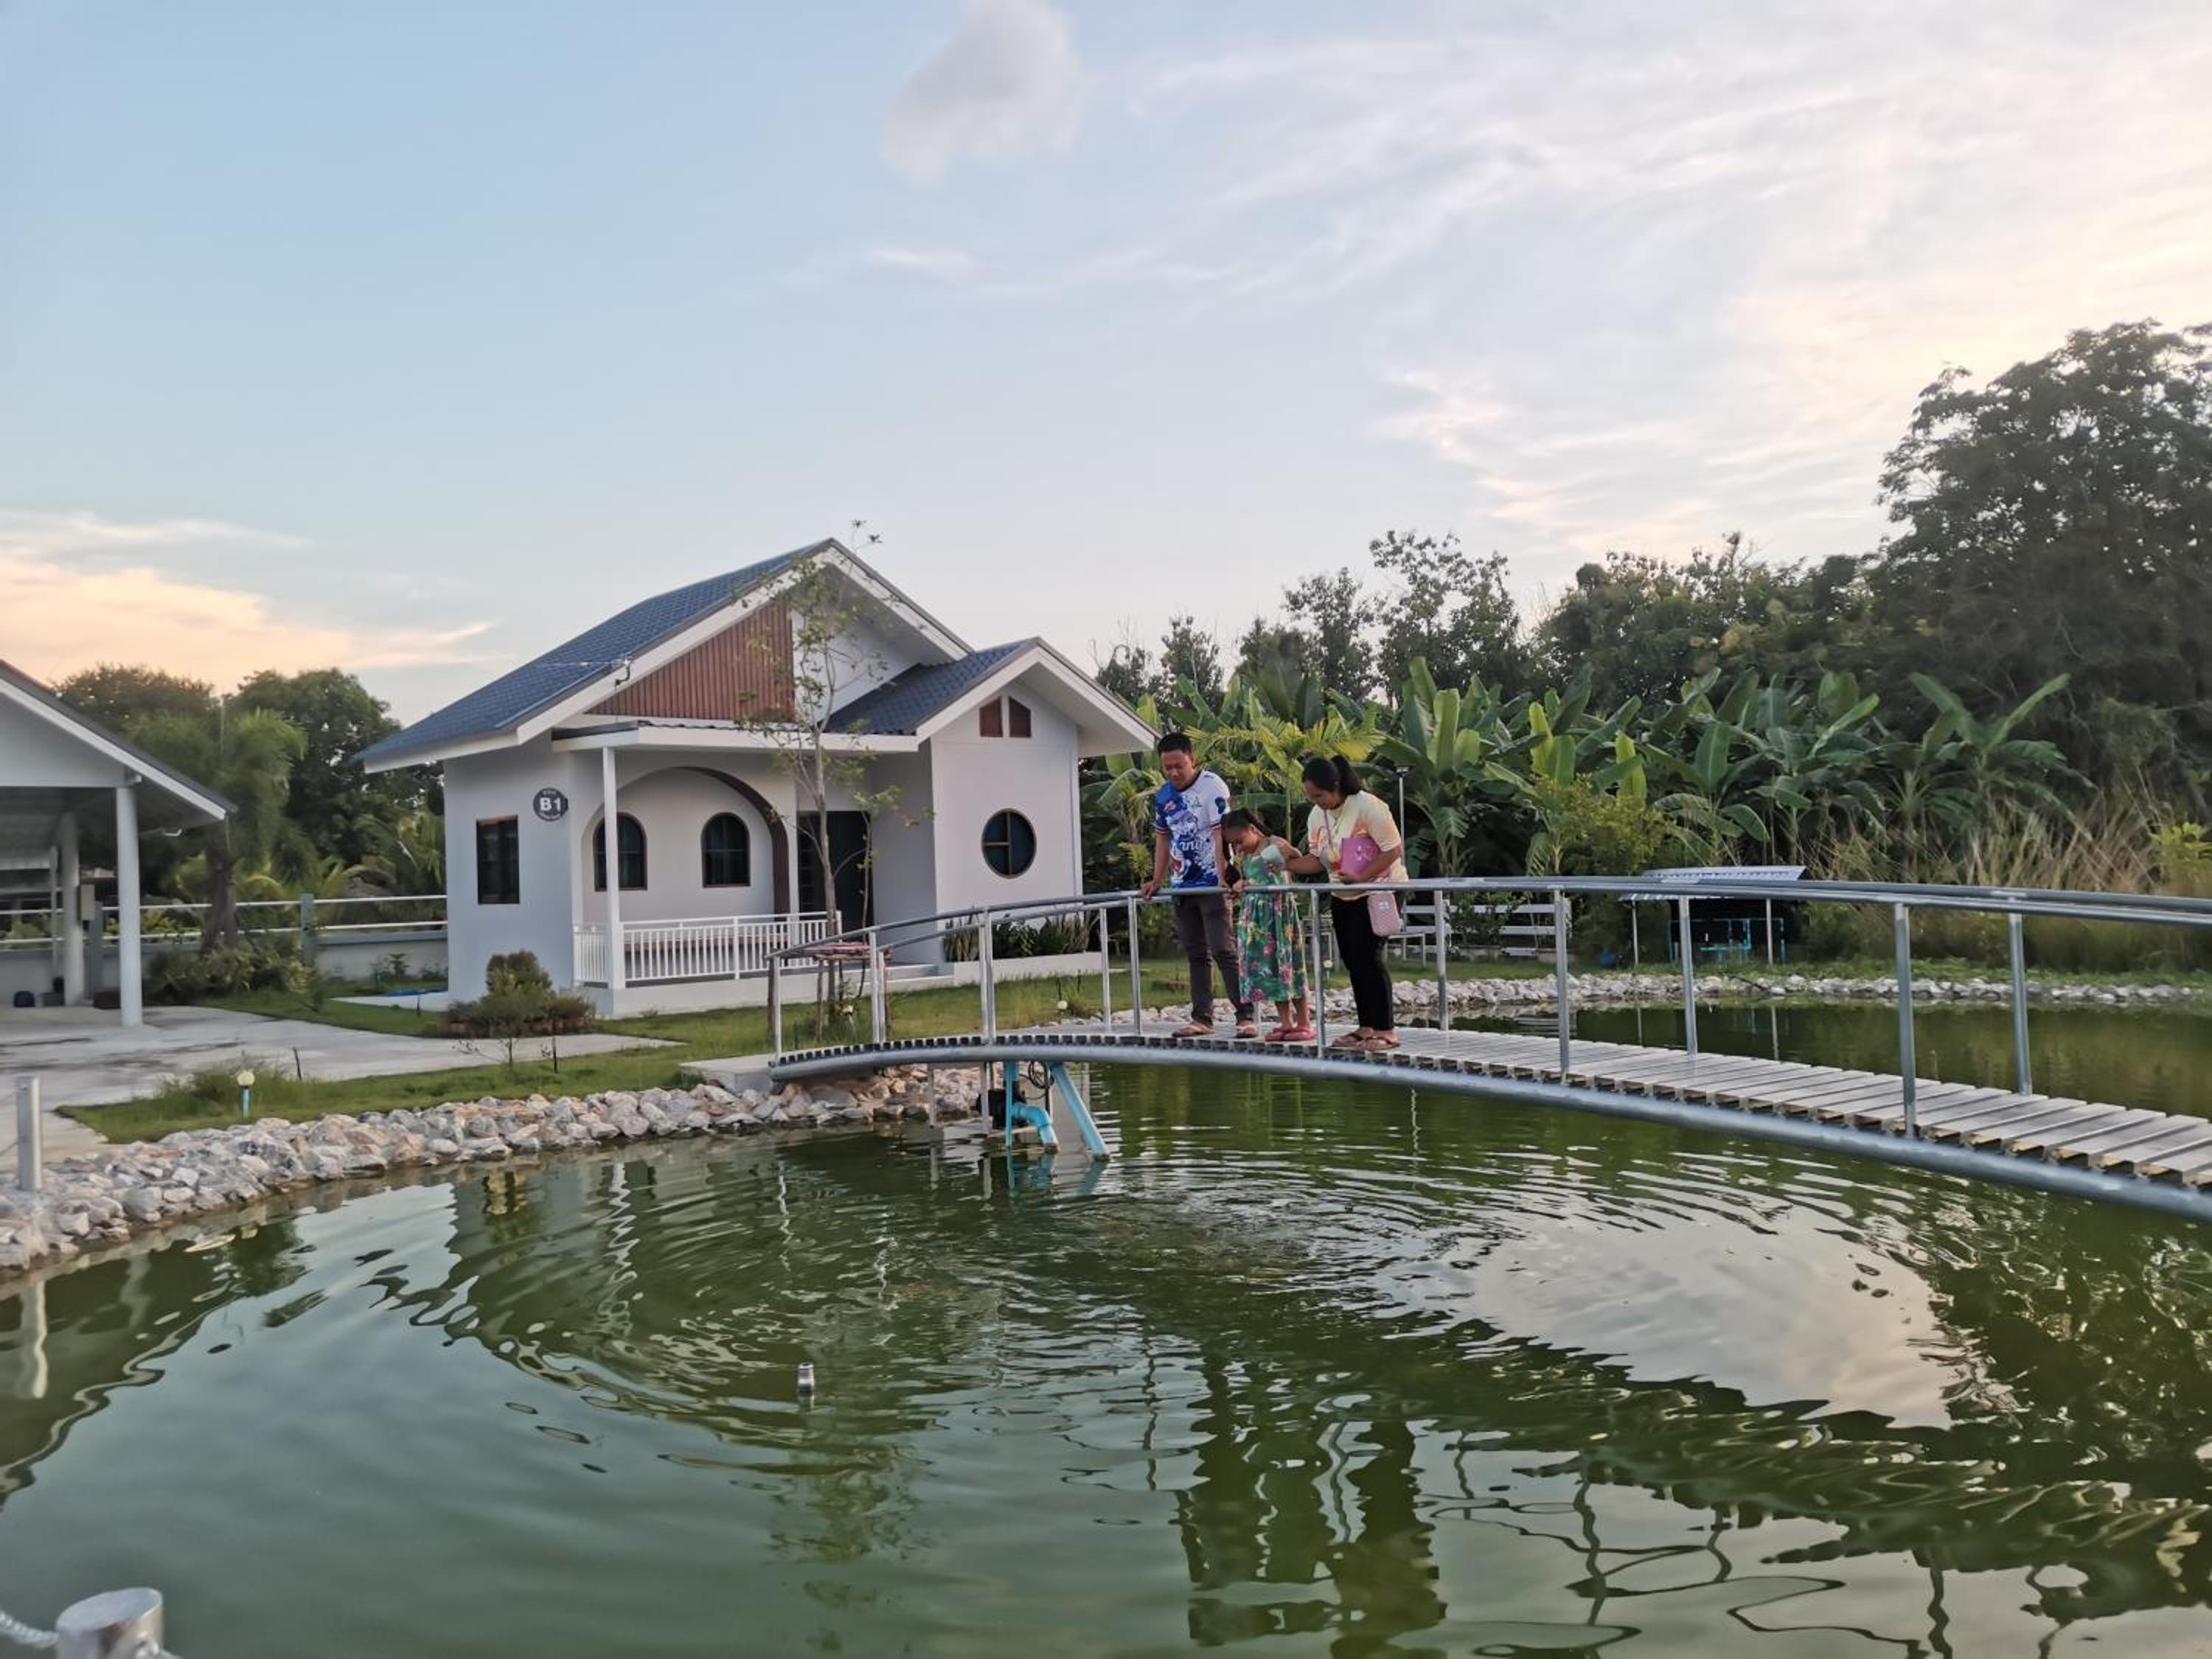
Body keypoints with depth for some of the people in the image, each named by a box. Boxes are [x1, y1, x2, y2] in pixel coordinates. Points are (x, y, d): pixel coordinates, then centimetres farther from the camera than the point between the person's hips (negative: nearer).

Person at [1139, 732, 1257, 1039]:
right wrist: (1157, 881, 11)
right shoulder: (1163, 796, 10)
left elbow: (1221, 835, -18)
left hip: (1211, 884, -7)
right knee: (1196, 955, 11)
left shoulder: (1212, 787, -11)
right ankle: (1202, 1018, 17)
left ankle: (1245, 1016, -7)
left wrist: (1223, 877, -26)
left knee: (1224, 950, -10)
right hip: (1182, 886, 7)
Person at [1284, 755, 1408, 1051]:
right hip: (1343, 897, 7)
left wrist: (1361, 877, -24)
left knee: (1368, 957, -12)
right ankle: (1367, 1027, 15)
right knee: (1352, 960, 7)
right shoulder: (1316, 816, 3)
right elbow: (1318, 860, 7)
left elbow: (1393, 850, -17)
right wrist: (1287, 863, -10)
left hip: (1378, 890, -7)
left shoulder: (1367, 806, -19)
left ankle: (1386, 1030, -5)